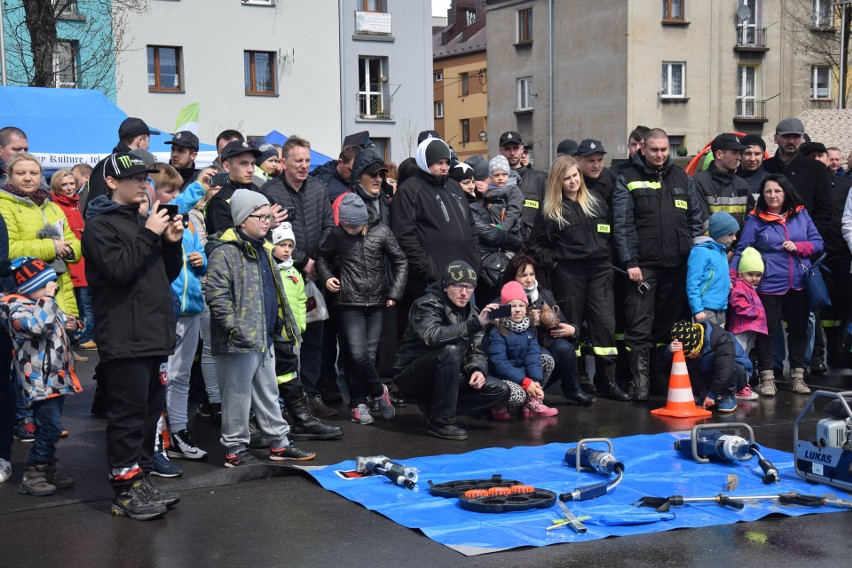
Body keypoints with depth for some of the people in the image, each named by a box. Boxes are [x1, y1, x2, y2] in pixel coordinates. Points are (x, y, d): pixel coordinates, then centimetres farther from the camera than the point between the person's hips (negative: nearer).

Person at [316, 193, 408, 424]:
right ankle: (378, 391, 10)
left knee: (369, 354, 4)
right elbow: (322, 257, 18)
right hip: (351, 304, -1)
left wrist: (394, 293, 1)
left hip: (377, 303, 1)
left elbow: (400, 262, 6)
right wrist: (326, 277, 1)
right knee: (358, 354, -12)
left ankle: (358, 403, 18)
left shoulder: (381, 232, -1)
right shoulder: (337, 234, 0)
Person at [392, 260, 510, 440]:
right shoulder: (426, 305, -16)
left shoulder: (472, 313, 6)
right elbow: (433, 336, -36)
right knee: (450, 351, -36)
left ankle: (433, 406, -3)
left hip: (447, 377, 7)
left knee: (500, 391, -8)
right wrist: (475, 324, -44)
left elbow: (476, 352, 3)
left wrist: (478, 370, -20)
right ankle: (441, 422, -25)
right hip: (412, 376, -7)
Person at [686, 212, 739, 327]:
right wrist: (697, 309, -20)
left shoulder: (722, 252, 15)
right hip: (705, 310, -9)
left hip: (721, 310, 9)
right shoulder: (701, 252, -11)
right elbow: (692, 283, -16)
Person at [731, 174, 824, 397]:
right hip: (769, 285, -3)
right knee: (767, 330, 1)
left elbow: (818, 242, 7)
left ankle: (797, 376, 23)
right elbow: (742, 250, -7)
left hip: (799, 284, 4)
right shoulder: (755, 219, -4)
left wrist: (798, 247, -12)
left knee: (799, 329, 11)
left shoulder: (801, 215, 5)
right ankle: (767, 377, 12)